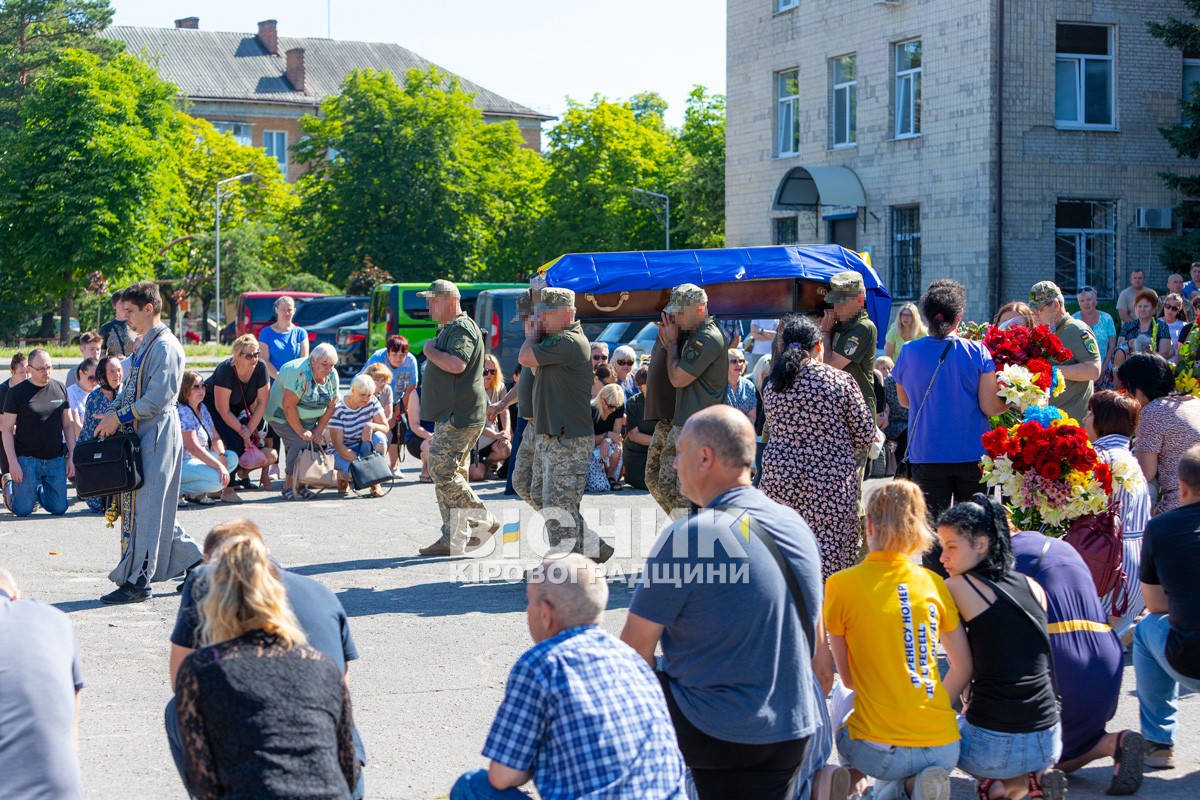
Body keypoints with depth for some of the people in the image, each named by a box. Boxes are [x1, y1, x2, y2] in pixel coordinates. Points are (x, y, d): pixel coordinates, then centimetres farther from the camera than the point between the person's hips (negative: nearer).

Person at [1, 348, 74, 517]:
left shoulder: (60, 389, 7)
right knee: (23, 510, -4)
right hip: (27, 459, -3)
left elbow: (68, 424, 12)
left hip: (56, 459, 3)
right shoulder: (17, 392, -4)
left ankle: (38, 491, 31)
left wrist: (71, 457, 5)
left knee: (59, 509, 0)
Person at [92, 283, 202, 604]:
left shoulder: (165, 346, -13)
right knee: (150, 508, 12)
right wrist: (112, 414, 7)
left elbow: (158, 396, -21)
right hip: (140, 434, 10)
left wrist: (119, 417, -18)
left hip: (157, 434, -10)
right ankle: (194, 562, 20)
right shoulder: (143, 345, 17)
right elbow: (130, 390, 23)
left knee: (145, 506, -7)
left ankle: (137, 581, -3)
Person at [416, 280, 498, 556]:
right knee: (450, 475, 9)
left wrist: (430, 350, -14)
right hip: (450, 416, 11)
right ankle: (453, 538, 10)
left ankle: (483, 522, -7)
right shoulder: (450, 329, 22)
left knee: (442, 471, -14)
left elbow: (456, 364, -28)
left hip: (459, 416, -11)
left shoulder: (462, 329, -13)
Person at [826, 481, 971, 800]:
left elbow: (848, 678, 5)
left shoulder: (841, 585, -4)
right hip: (942, 748, 3)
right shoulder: (934, 583, 4)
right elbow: (964, 668, 10)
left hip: (879, 750, -2)